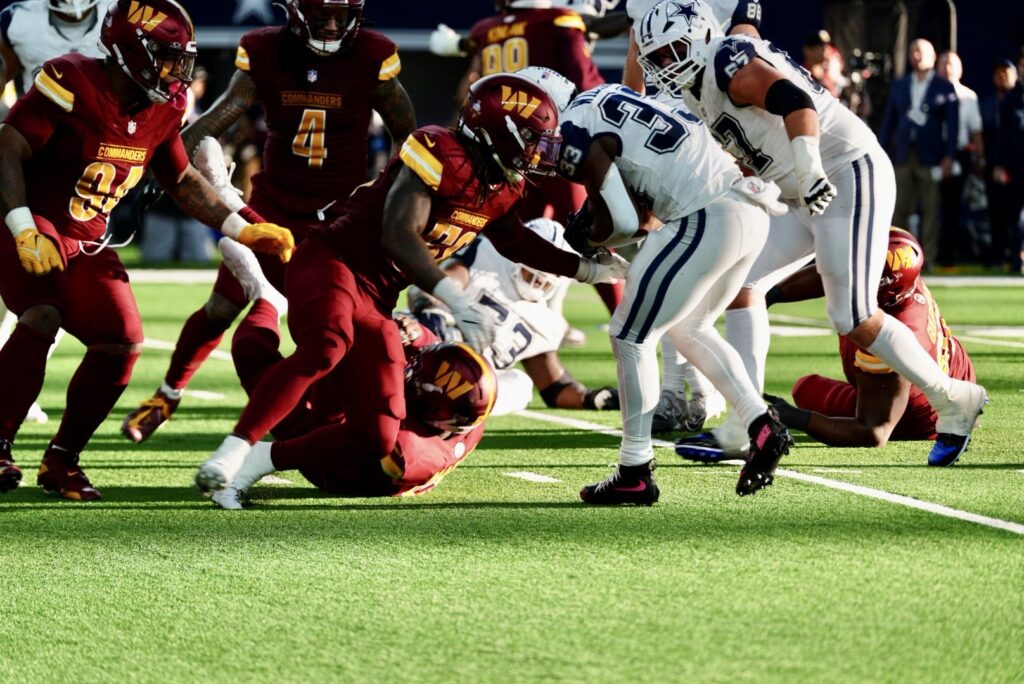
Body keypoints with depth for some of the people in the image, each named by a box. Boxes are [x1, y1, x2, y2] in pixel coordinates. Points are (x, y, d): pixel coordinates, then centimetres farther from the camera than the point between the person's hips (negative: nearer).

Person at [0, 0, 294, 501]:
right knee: (42, 317, -29)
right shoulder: (71, 83, -22)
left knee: (121, 342, -4)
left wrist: (243, 231, 11)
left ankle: (61, 461, 8)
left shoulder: (162, 111, 1)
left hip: (86, 240, 7)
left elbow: (183, 181, 16)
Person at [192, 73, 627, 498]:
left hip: (376, 301, 9)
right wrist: (457, 301, -30)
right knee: (326, 348, -40)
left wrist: (588, 268, 30)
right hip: (331, 265, -9)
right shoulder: (440, 154, -17)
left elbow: (514, 241, 33)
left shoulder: (504, 187, 11)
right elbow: (399, 237, -25)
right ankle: (232, 453, -42)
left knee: (377, 438, -3)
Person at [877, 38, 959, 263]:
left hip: (930, 157, -3)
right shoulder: (899, 86, 13)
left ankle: (927, 257, 1)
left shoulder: (944, 88, 3)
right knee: (899, 208, 0)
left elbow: (952, 124, -1)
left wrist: (948, 157, -9)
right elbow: (888, 121, 13)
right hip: (903, 156, 3)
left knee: (930, 209, -2)